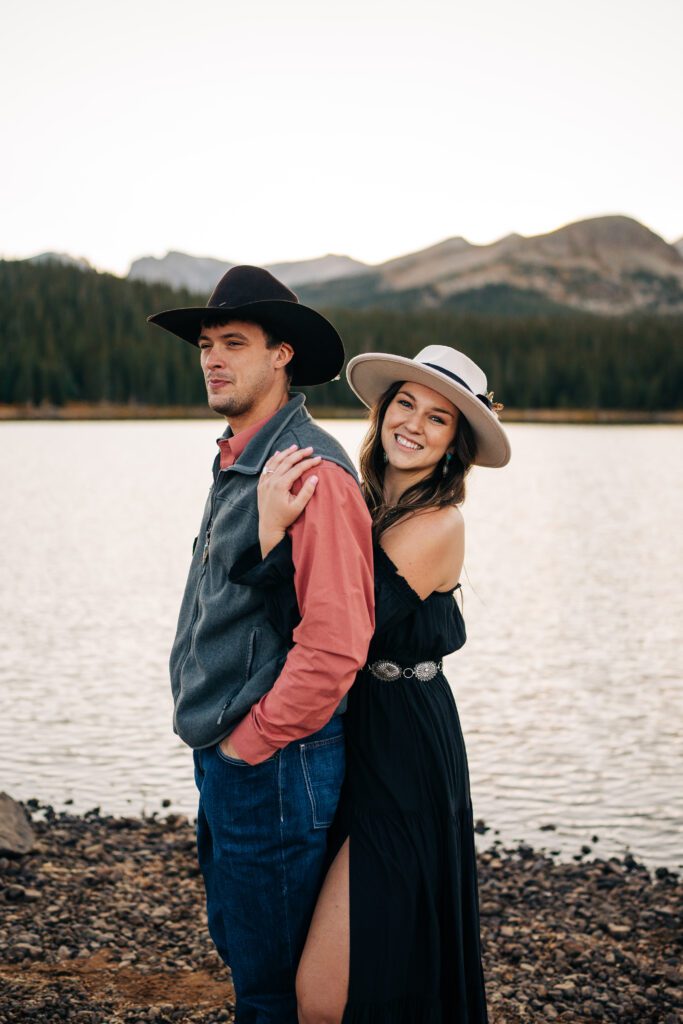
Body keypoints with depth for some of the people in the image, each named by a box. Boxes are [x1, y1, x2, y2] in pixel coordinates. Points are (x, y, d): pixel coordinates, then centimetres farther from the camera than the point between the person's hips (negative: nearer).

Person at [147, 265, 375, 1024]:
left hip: (272, 763, -9)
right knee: (237, 948, 23)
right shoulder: (235, 463, 11)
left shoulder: (310, 469, -20)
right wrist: (215, 739, 15)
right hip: (224, 756, 10)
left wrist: (250, 742, -17)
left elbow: (336, 642, -27)